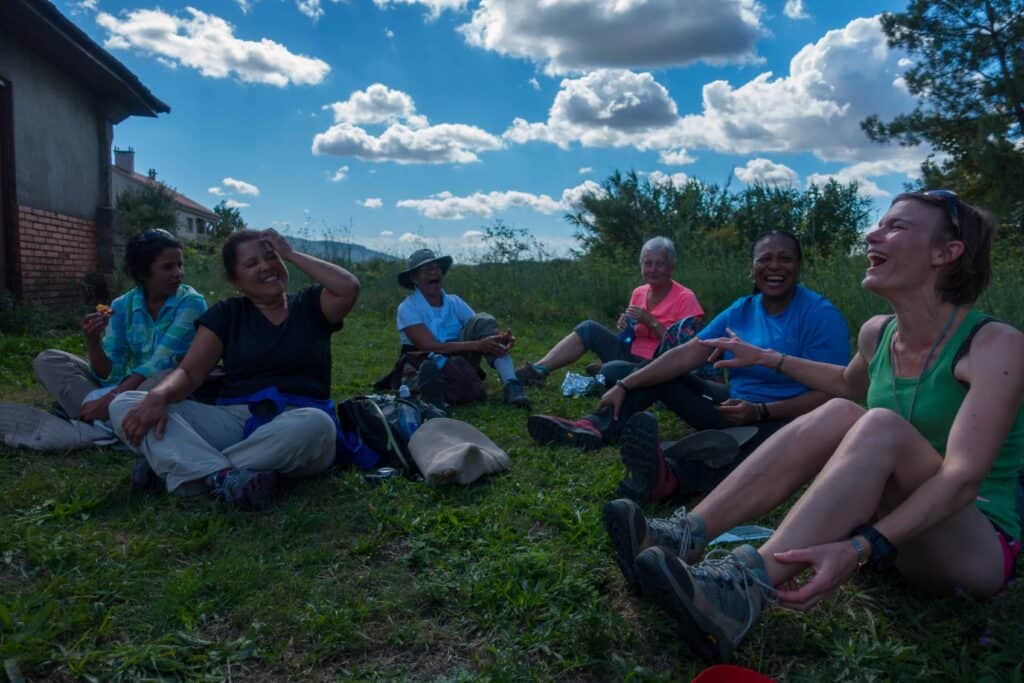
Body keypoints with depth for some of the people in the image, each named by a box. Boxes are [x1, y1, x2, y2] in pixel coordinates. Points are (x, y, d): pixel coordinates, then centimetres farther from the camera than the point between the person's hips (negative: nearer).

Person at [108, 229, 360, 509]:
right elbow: (188, 372, 4)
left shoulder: (310, 305, 12)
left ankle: (183, 466, -26)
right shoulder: (226, 313, 14)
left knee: (315, 424, -40)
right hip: (234, 419, 2)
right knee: (124, 405, -16)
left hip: (299, 420, -2)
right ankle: (224, 476, -40)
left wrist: (292, 254, 2)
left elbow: (349, 288, -9)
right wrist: (158, 395, -20)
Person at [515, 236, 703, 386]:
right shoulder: (638, 293, 8)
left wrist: (651, 322, -20)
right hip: (631, 356, 6)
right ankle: (538, 370, -17)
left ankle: (604, 372, -2)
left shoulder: (685, 298, -9)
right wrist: (626, 327, -6)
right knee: (590, 328, -11)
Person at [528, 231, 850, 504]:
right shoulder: (741, 311, 5)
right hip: (736, 407, 7)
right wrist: (624, 387, -13)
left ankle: (669, 478, -67)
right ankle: (597, 428, -22)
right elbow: (686, 355, -4)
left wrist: (760, 412, -31)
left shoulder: (821, 315, -11)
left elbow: (827, 396, -17)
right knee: (660, 374, 1)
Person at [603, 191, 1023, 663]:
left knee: (881, 426, -32)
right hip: (899, 526, 5)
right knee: (839, 413, -21)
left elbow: (963, 475, -31)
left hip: (983, 547, -5)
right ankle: (681, 539, -31)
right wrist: (768, 359, 22)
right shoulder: (877, 334, 1)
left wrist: (861, 547, -44)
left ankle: (742, 592, -46)